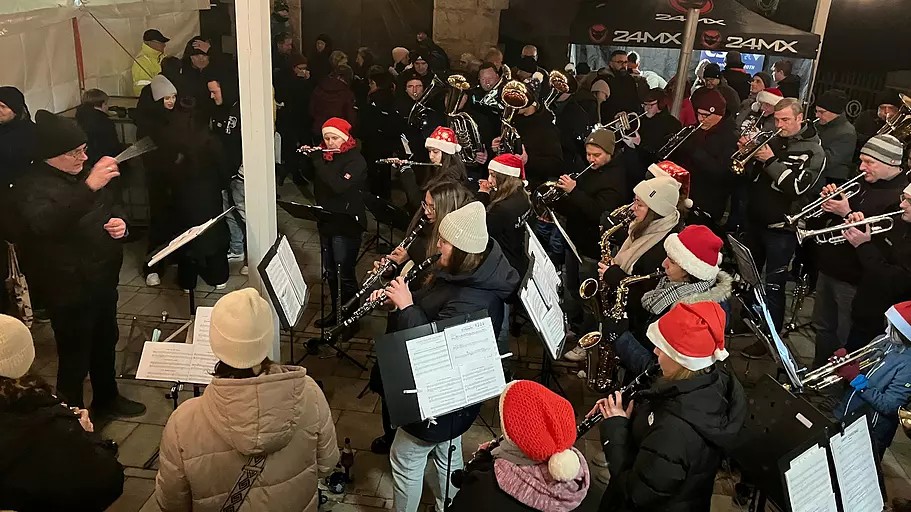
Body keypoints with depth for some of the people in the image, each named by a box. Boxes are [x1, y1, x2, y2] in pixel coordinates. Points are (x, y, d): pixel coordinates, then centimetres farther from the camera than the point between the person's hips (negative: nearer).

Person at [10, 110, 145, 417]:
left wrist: (119, 222, -3)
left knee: (105, 344, 23)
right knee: (75, 359, 2)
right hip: (70, 289, -8)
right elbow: (45, 223, -40)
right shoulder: (31, 186, -18)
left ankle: (106, 399, 44)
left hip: (103, 279, 8)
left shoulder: (80, 175, 7)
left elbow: (108, 210, 22)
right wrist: (89, 187, -51)